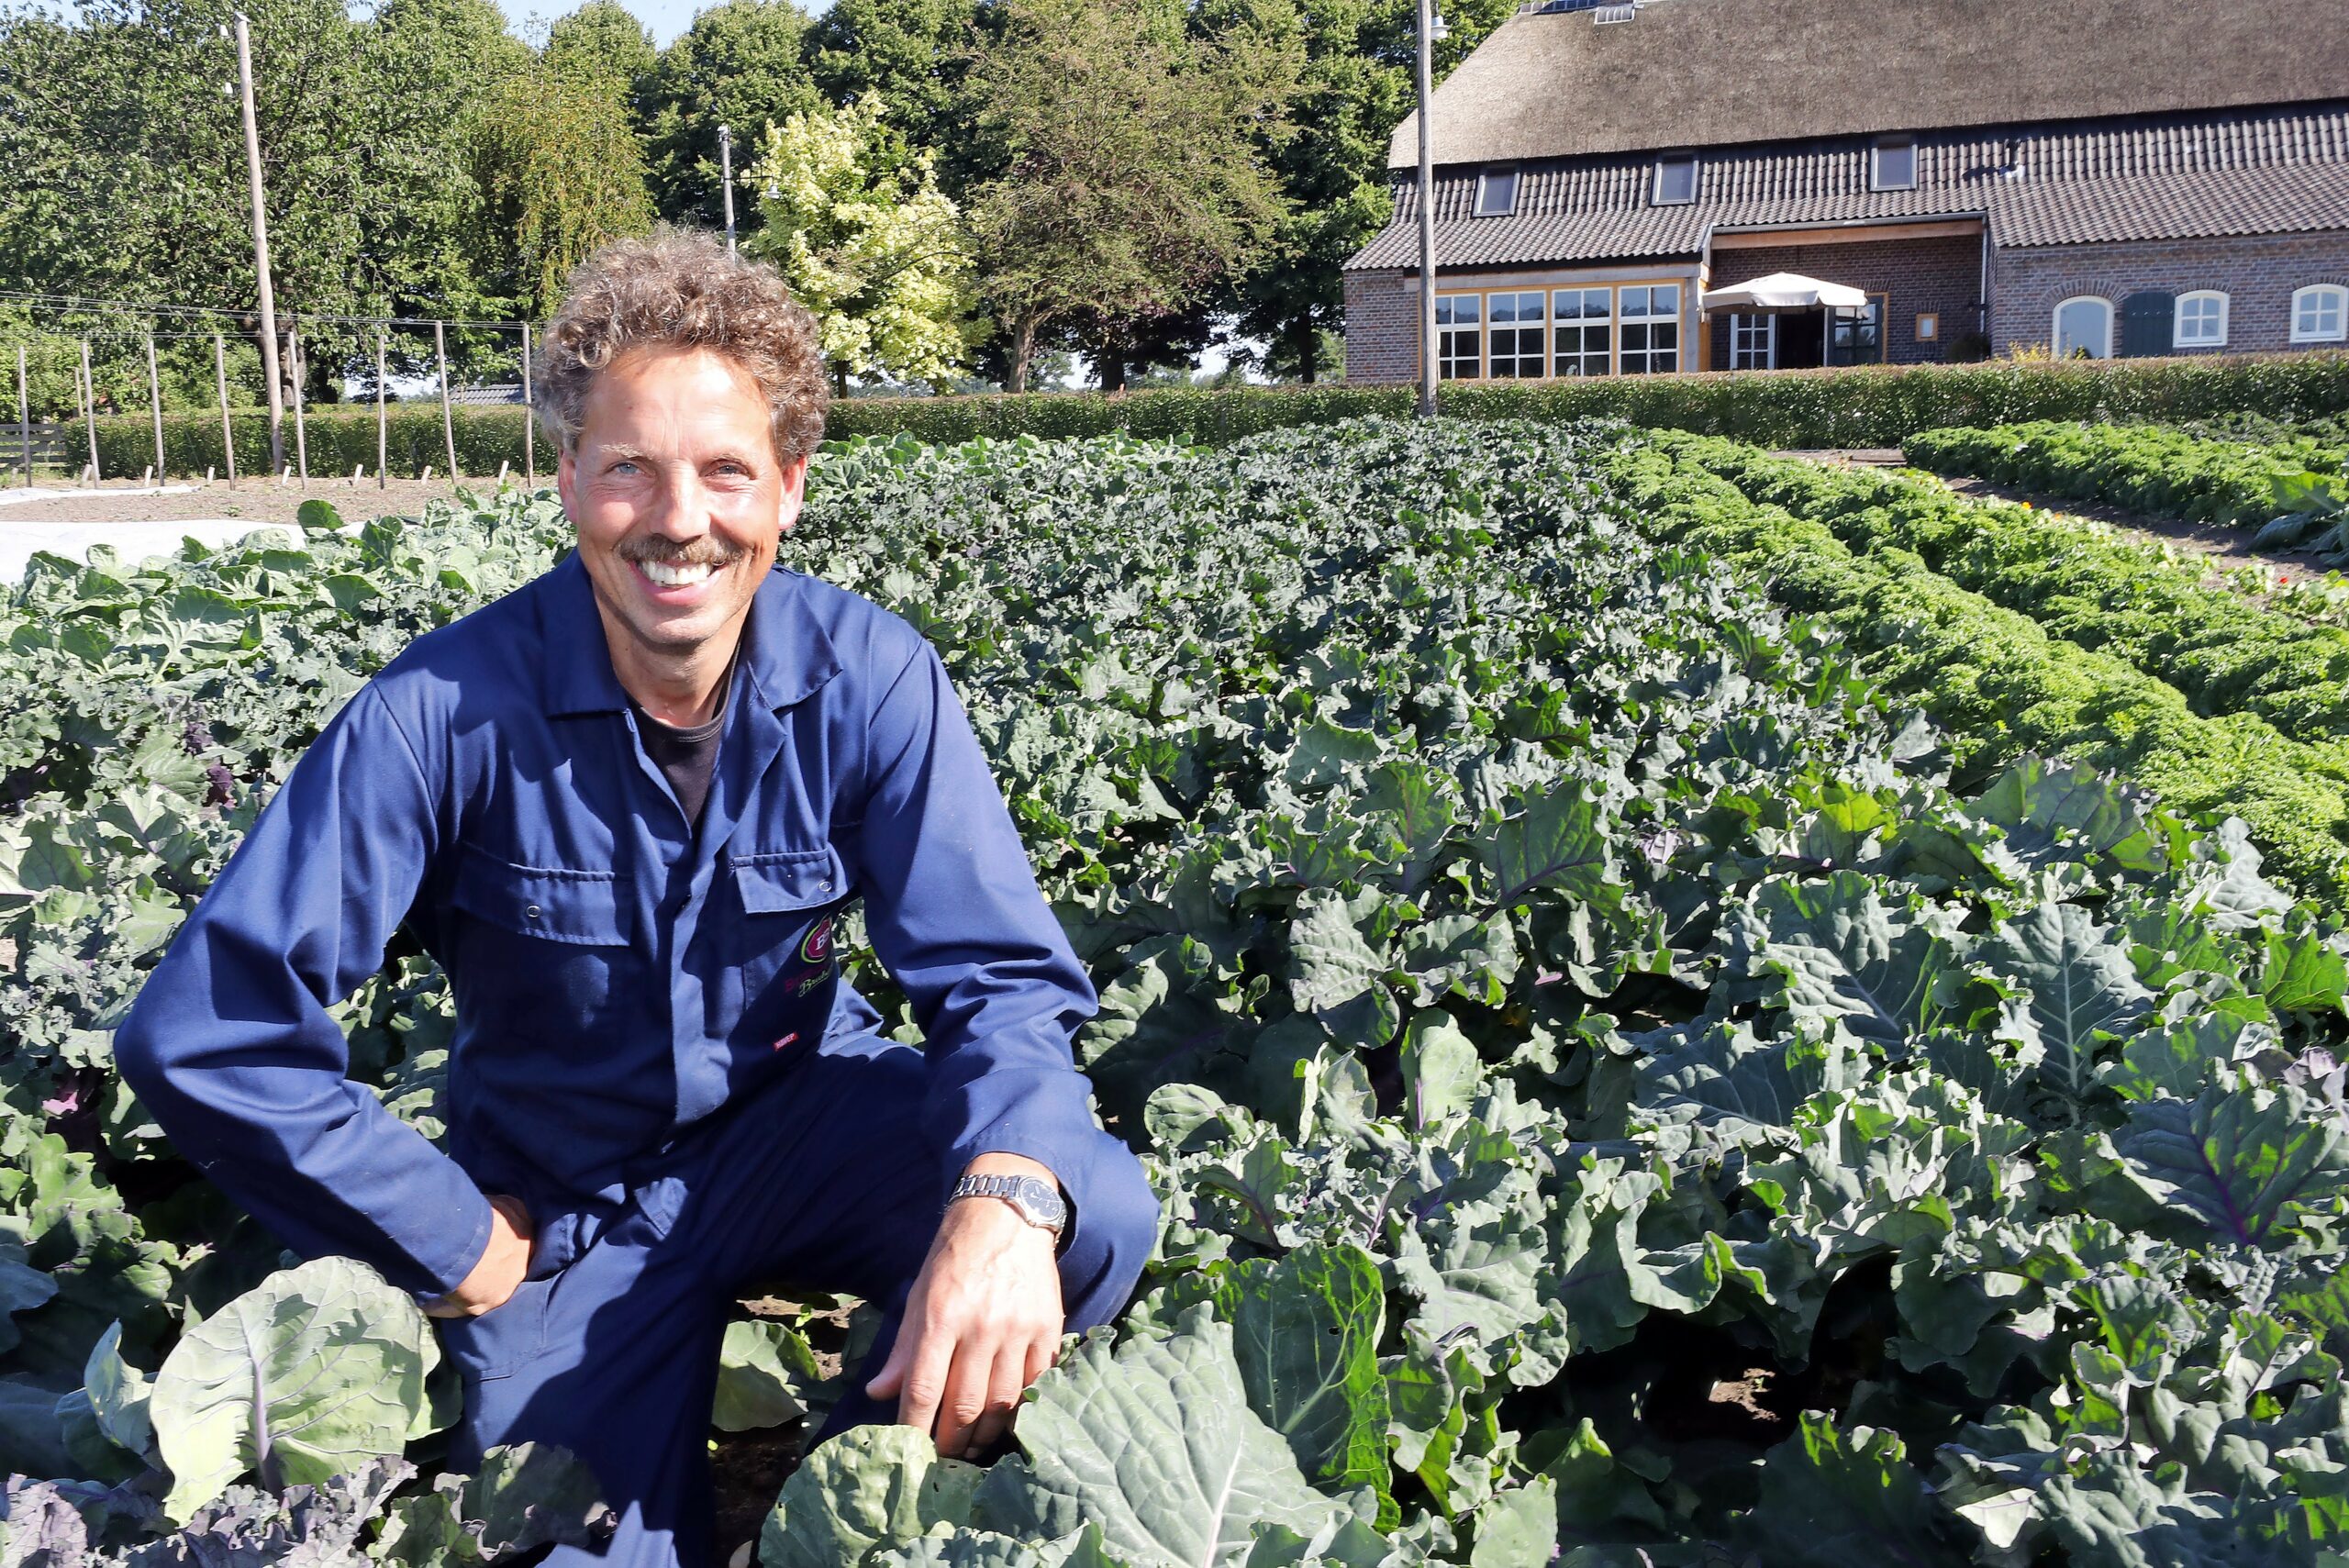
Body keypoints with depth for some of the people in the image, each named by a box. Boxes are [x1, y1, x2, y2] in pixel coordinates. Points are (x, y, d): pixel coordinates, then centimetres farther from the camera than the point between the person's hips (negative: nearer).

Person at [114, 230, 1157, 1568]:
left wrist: (1010, 1190, -41)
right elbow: (206, 1034, -20)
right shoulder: (449, 710, -21)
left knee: (1096, 1212, -24)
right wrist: (462, 1244, -15)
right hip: (568, 1199, -1)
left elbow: (1001, 972, -20)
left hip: (803, 1119, 1)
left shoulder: (875, 681, -16)